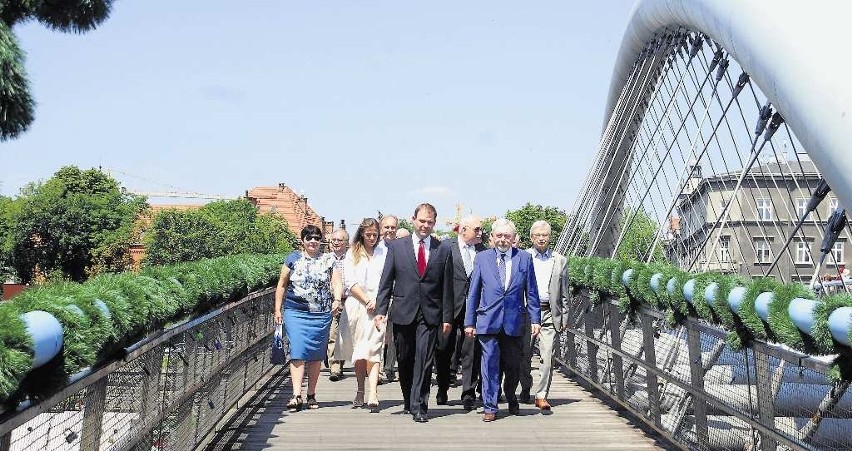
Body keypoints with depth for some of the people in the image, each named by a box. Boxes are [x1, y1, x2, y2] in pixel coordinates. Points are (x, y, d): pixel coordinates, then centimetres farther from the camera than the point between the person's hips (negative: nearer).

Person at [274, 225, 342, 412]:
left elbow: (337, 283, 1)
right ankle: (296, 395, -12)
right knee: (298, 352, -10)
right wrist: (277, 309, 7)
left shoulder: (329, 260, 9)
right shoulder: (292, 259, 7)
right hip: (295, 313, -1)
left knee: (316, 355, 6)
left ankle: (311, 395, 17)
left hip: (321, 315, 1)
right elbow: (281, 285, 11)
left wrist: (337, 300, -19)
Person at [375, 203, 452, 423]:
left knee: (424, 362, -4)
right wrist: (381, 310, -3)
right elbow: (386, 281, 4)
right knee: (404, 360, 11)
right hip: (403, 313, 1)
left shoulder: (442, 250, 5)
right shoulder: (396, 246, 5)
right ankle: (408, 401, 29)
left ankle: (419, 407, 3)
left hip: (430, 315, -1)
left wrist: (447, 316, 2)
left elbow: (446, 286, 5)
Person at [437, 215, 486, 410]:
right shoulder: (446, 246, 0)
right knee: (444, 350, 9)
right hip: (450, 306, -1)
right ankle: (442, 389, 29)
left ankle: (468, 394, 9)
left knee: (471, 352, 0)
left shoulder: (483, 250, 9)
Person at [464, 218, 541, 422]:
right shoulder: (482, 258, 4)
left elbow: (531, 292, 7)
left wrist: (535, 319, 2)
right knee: (490, 364, -1)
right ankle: (489, 407, 10)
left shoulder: (525, 258, 5)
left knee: (512, 365, 11)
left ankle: (511, 399, 36)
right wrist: (469, 321, 4)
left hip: (514, 322, 1)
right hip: (488, 321, -1)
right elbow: (473, 292, 6)